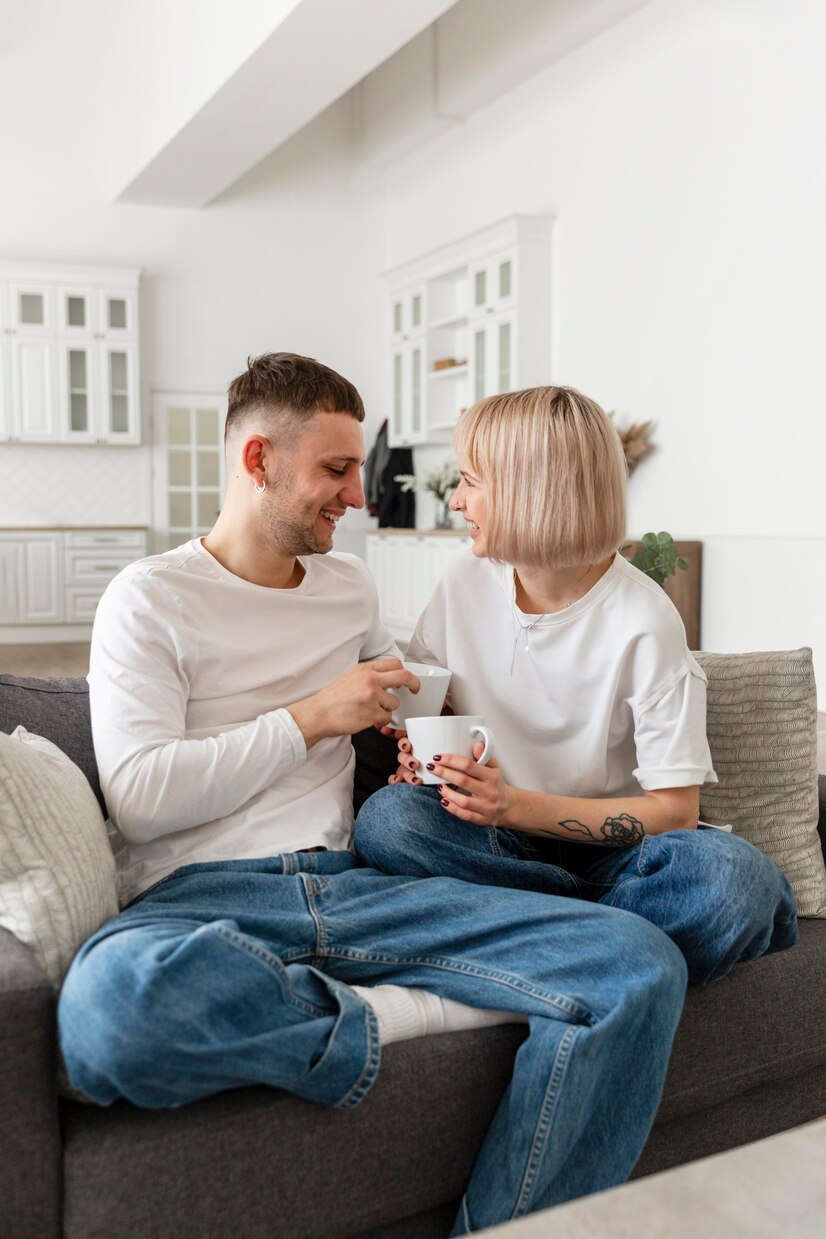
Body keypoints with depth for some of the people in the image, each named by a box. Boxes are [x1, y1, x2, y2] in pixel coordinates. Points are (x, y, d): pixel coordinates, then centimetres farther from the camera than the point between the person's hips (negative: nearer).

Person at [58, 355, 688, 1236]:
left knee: (641, 964, -17)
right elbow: (138, 794, -8)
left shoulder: (351, 587, 21)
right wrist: (312, 717, -5)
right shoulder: (150, 599, 3)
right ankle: (406, 1014, -19)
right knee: (111, 1002, -42)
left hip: (355, 885, 4)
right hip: (201, 899, -4)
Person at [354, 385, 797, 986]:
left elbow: (674, 809, -12)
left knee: (728, 871, -34)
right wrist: (421, 751, -10)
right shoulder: (466, 583, -1)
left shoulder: (642, 620, -14)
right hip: (499, 838, 4)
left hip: (609, 844, -4)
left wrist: (515, 805, -22)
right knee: (385, 817, -28)